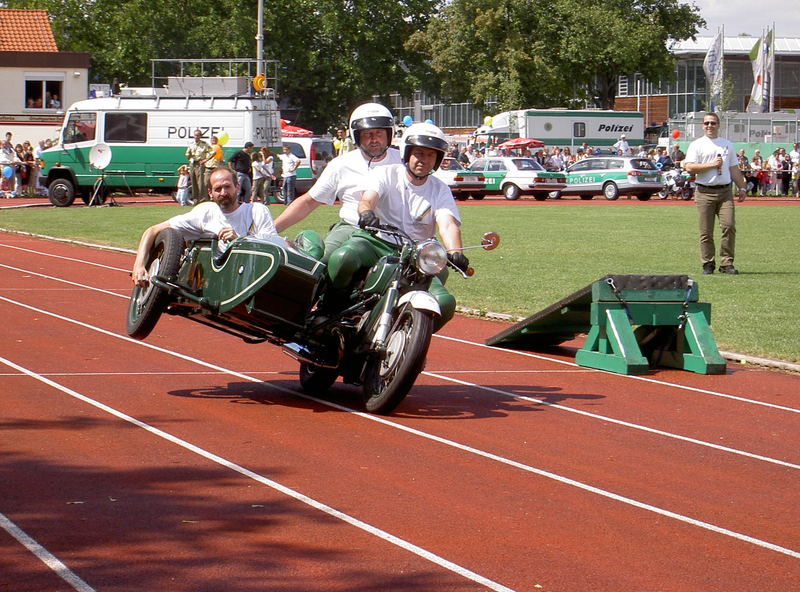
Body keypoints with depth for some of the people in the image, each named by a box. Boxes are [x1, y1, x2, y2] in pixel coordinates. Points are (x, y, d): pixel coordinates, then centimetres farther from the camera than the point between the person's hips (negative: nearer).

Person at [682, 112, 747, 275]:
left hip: (725, 191, 3)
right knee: (706, 231, -2)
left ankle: (726, 263, -6)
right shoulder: (697, 145, 5)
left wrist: (742, 188, 15)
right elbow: (689, 167, -8)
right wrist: (711, 165, -11)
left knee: (729, 226, -11)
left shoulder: (727, 145, 19)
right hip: (705, 192, -3)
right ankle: (708, 264, 6)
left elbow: (734, 169, 21)